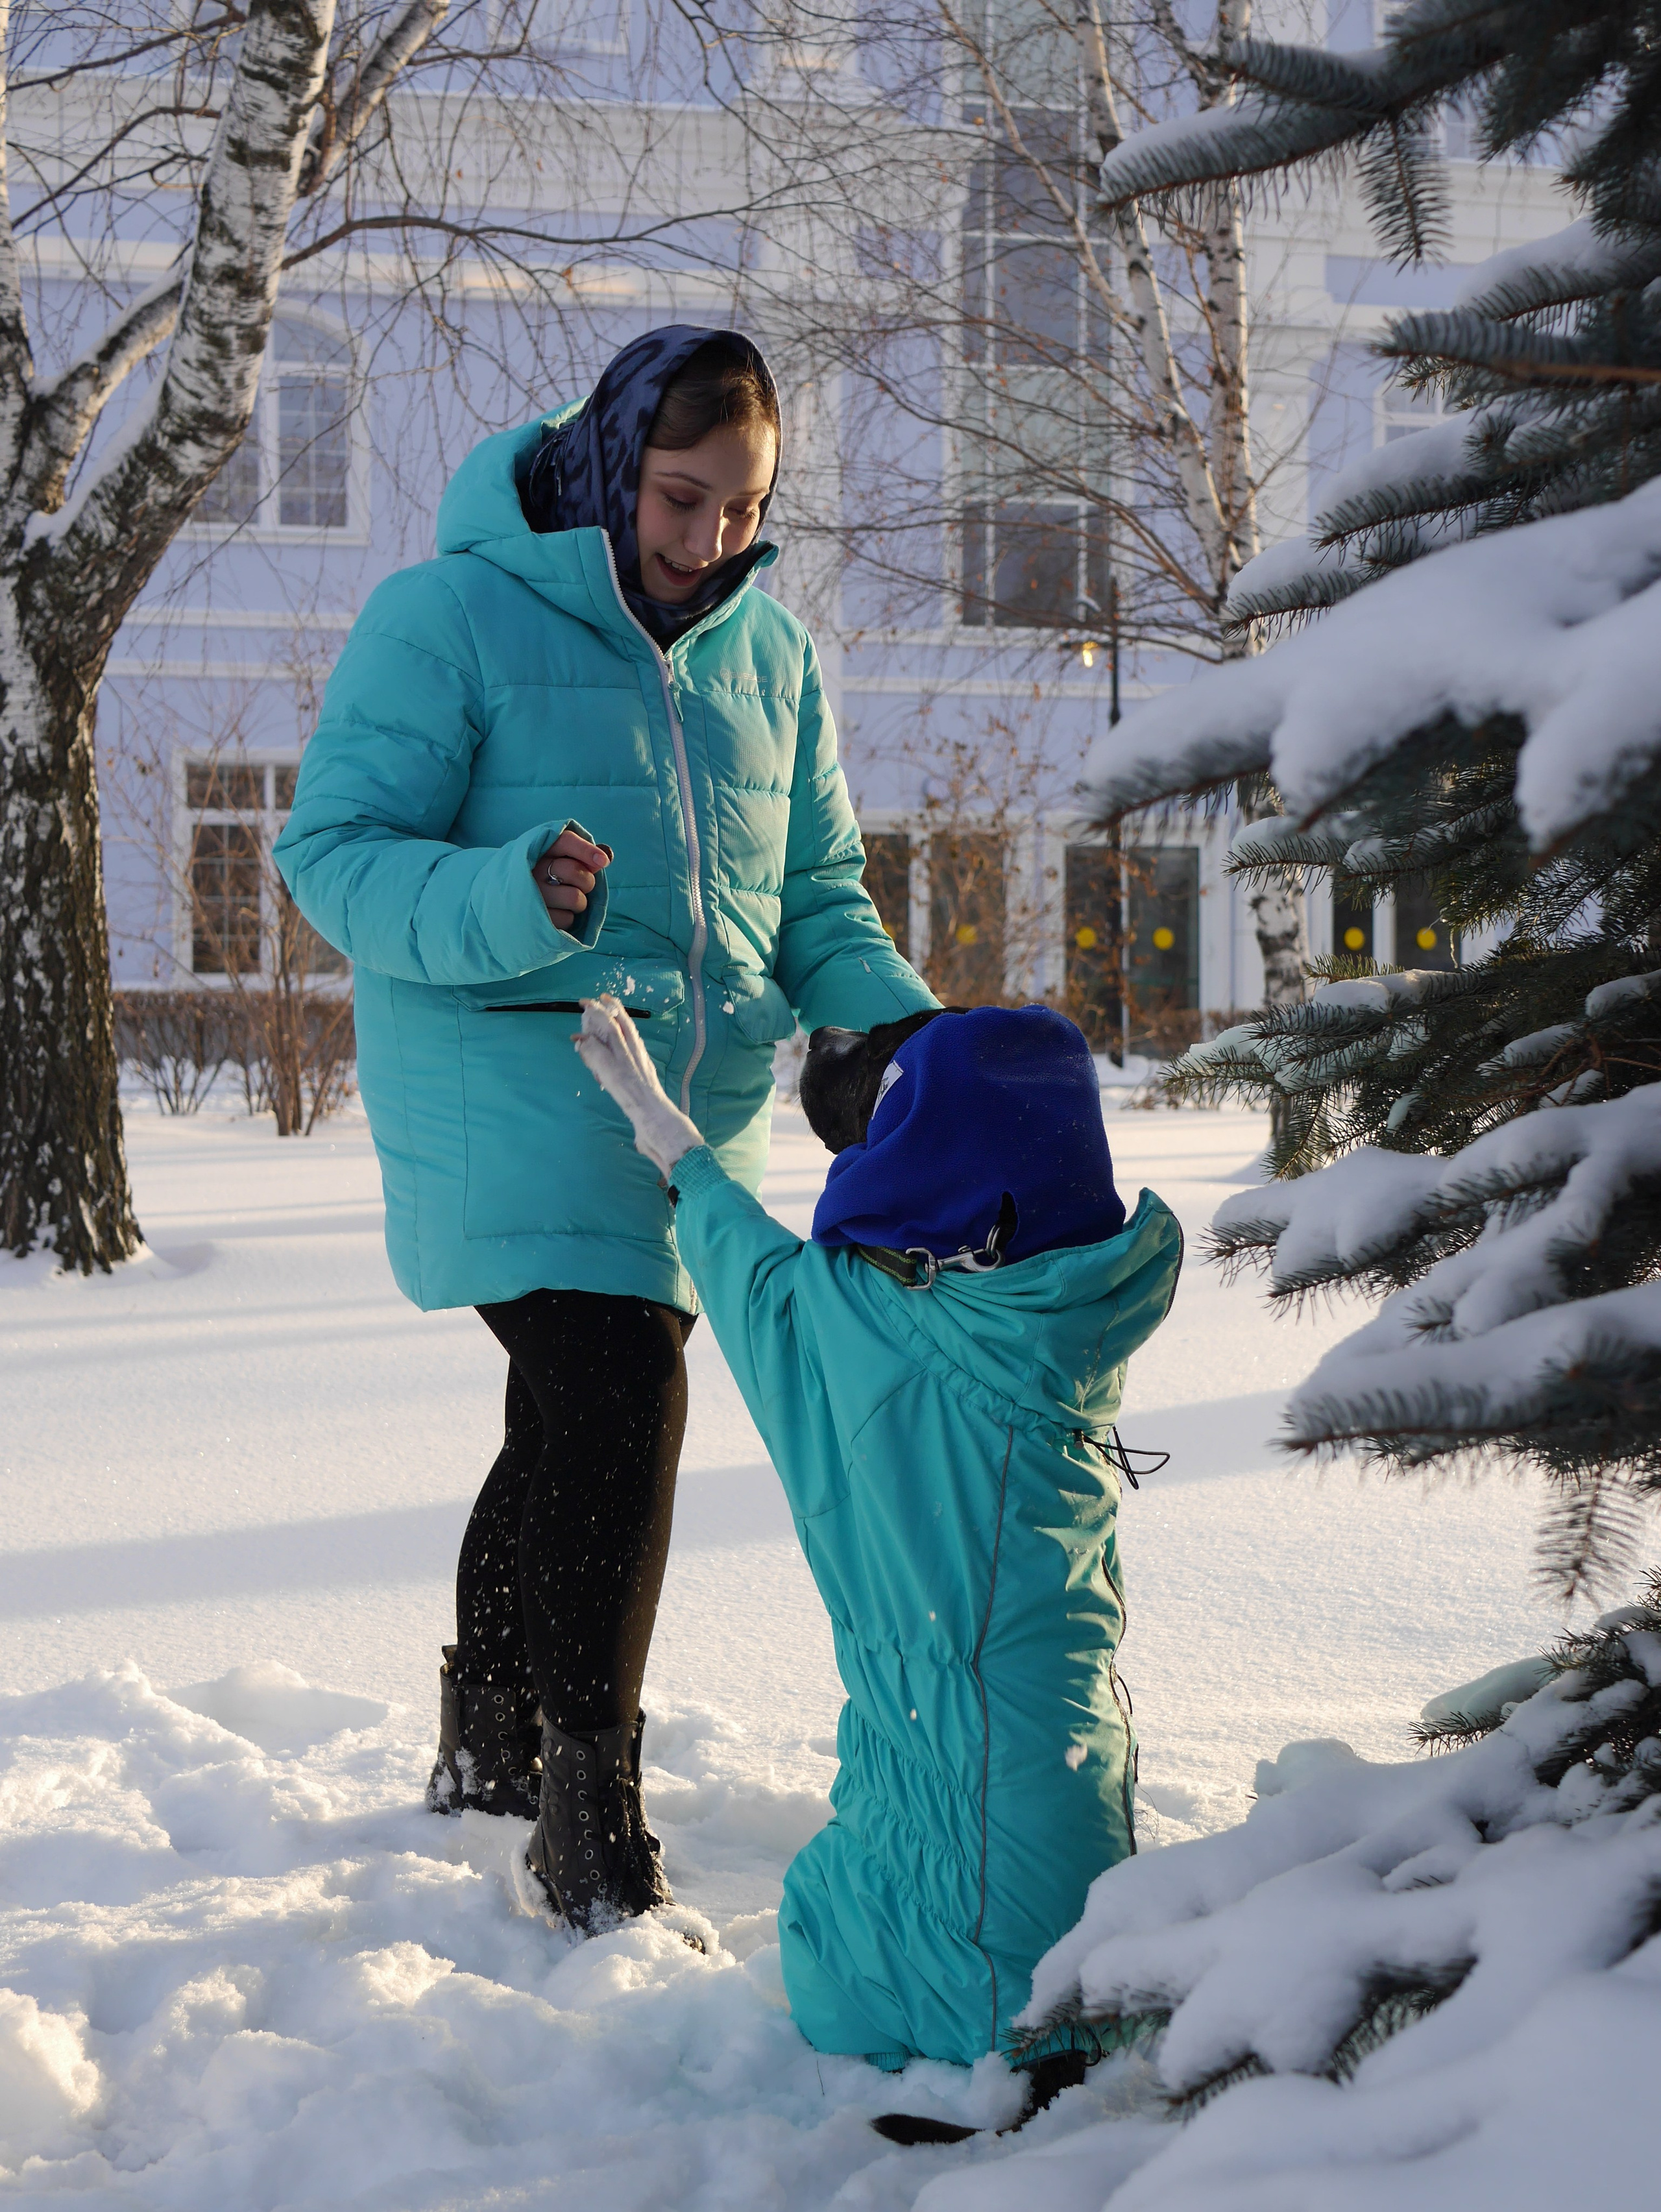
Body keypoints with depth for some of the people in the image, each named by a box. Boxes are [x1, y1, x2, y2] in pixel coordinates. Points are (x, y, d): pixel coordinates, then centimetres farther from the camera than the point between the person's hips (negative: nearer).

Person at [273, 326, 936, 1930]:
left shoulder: (765, 649, 11)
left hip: (701, 1104, 7)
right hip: (511, 1080, -6)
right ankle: (592, 1815, -10)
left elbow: (817, 892, 16)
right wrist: (515, 902, -30)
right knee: (618, 1407, -19)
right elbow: (334, 851, -12)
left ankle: (488, 1747, 34)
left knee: (579, 1427, 15)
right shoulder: (450, 616, -8)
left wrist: (901, 1025, -3)